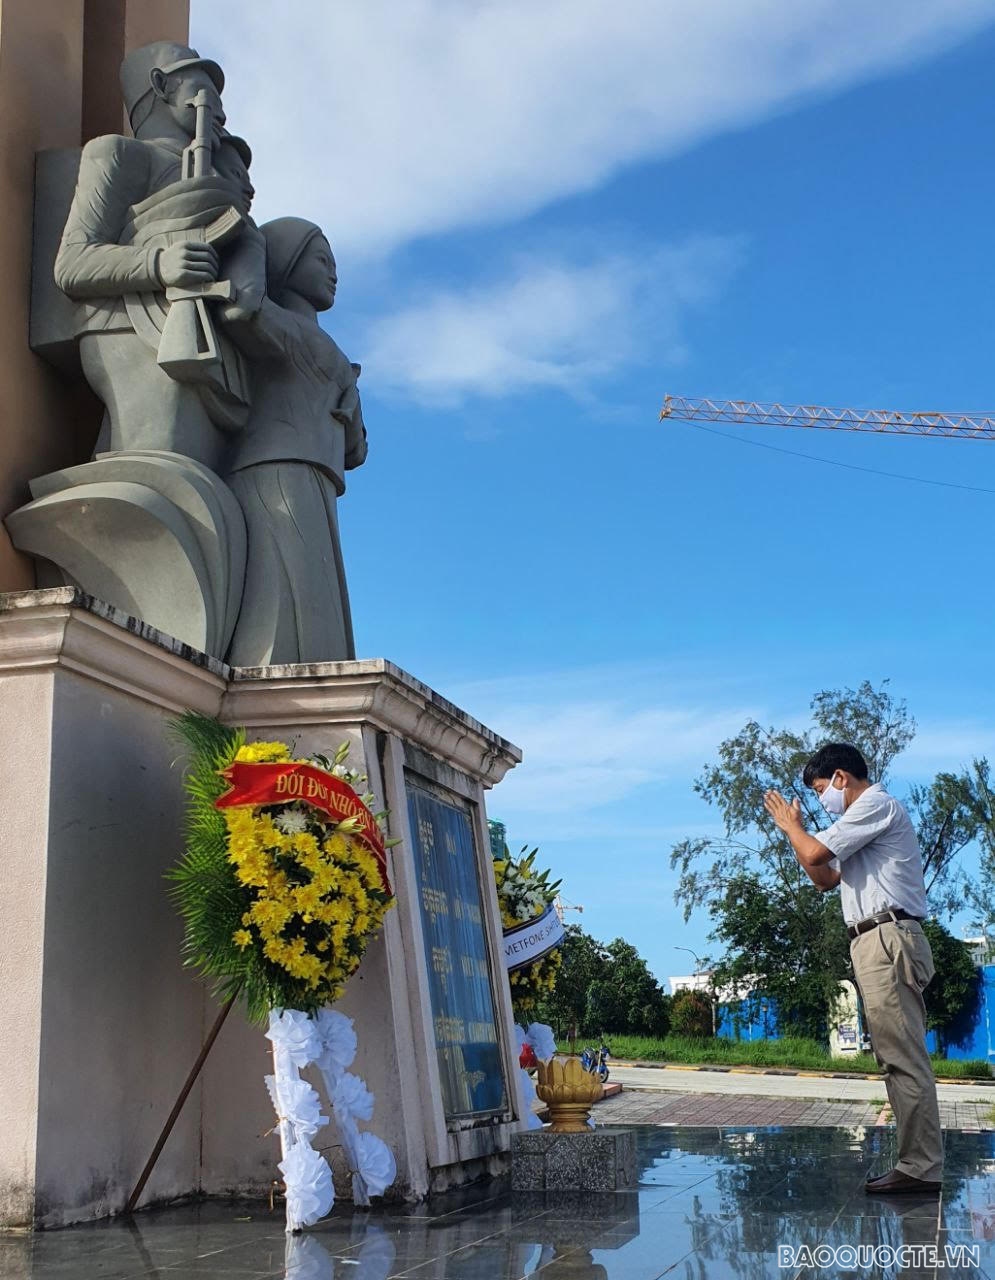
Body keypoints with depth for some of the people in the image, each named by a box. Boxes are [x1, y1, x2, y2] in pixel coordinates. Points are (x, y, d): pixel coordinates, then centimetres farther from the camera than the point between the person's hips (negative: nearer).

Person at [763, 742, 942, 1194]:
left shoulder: (876, 804, -6)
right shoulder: (865, 822, 26)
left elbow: (814, 854, -14)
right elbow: (824, 879, 28)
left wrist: (791, 825, 5)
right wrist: (796, 829, 20)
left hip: (886, 939, -11)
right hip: (878, 943, 11)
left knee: (903, 1058, -11)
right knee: (899, 1059, 9)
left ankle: (921, 1168, -11)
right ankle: (918, 1164, 11)